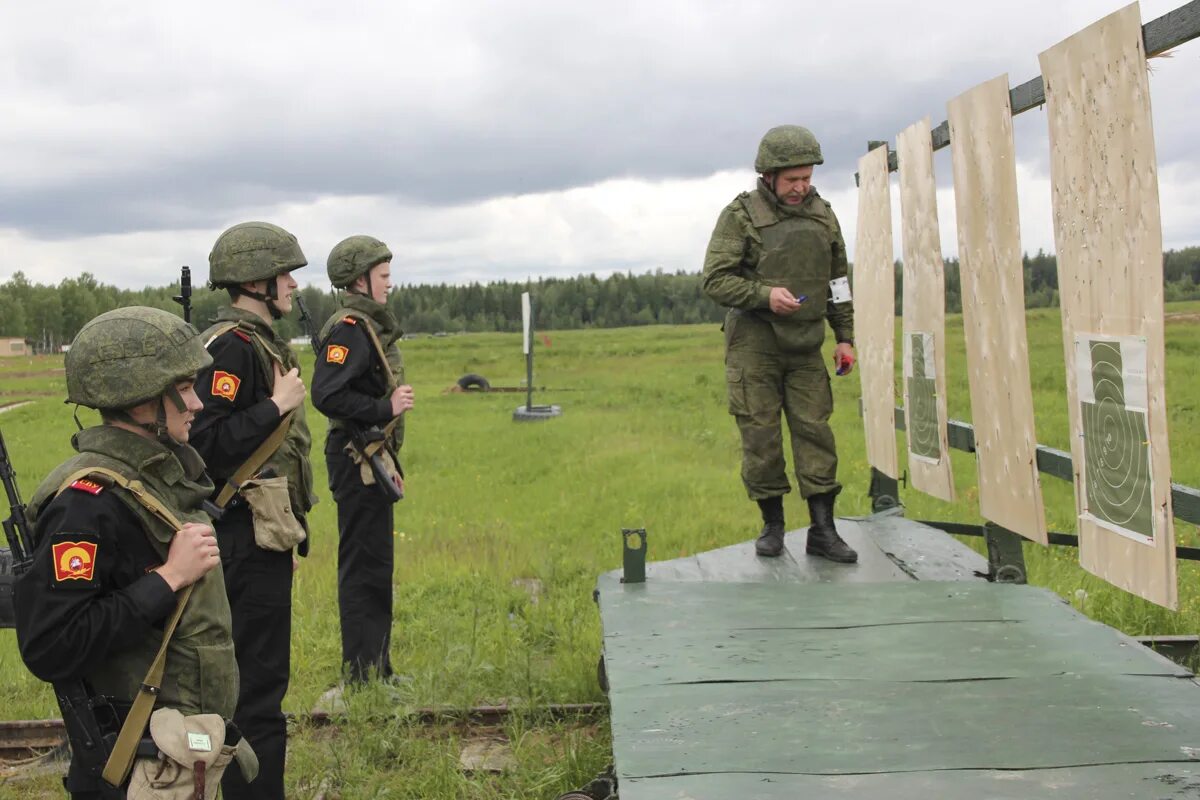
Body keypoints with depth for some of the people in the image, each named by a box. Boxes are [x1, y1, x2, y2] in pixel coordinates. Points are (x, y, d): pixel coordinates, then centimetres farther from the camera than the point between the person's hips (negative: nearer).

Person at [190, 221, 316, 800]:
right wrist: (278, 406, -21)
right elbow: (207, 443, -26)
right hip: (249, 540, -10)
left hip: (263, 538, 10)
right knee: (258, 681, -3)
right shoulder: (232, 347, -17)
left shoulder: (257, 342, 13)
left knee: (261, 672, 18)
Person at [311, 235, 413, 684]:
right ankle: (362, 670, 3)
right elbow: (327, 395, -25)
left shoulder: (370, 326, 16)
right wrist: (385, 408, -23)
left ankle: (374, 667, 24)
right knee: (364, 566, -5)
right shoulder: (349, 328, -15)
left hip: (370, 458, 10)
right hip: (357, 460, -10)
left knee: (375, 563, 15)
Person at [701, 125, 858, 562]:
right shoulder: (740, 215, -8)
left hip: (805, 346, 4)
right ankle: (772, 525, 14)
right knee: (760, 436, 0)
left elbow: (838, 282, 14)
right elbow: (715, 280, -12)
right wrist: (764, 295, -25)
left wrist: (845, 337, 9)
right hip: (753, 345, -3)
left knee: (815, 431, -1)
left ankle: (822, 530, 3)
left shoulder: (822, 213, 7)